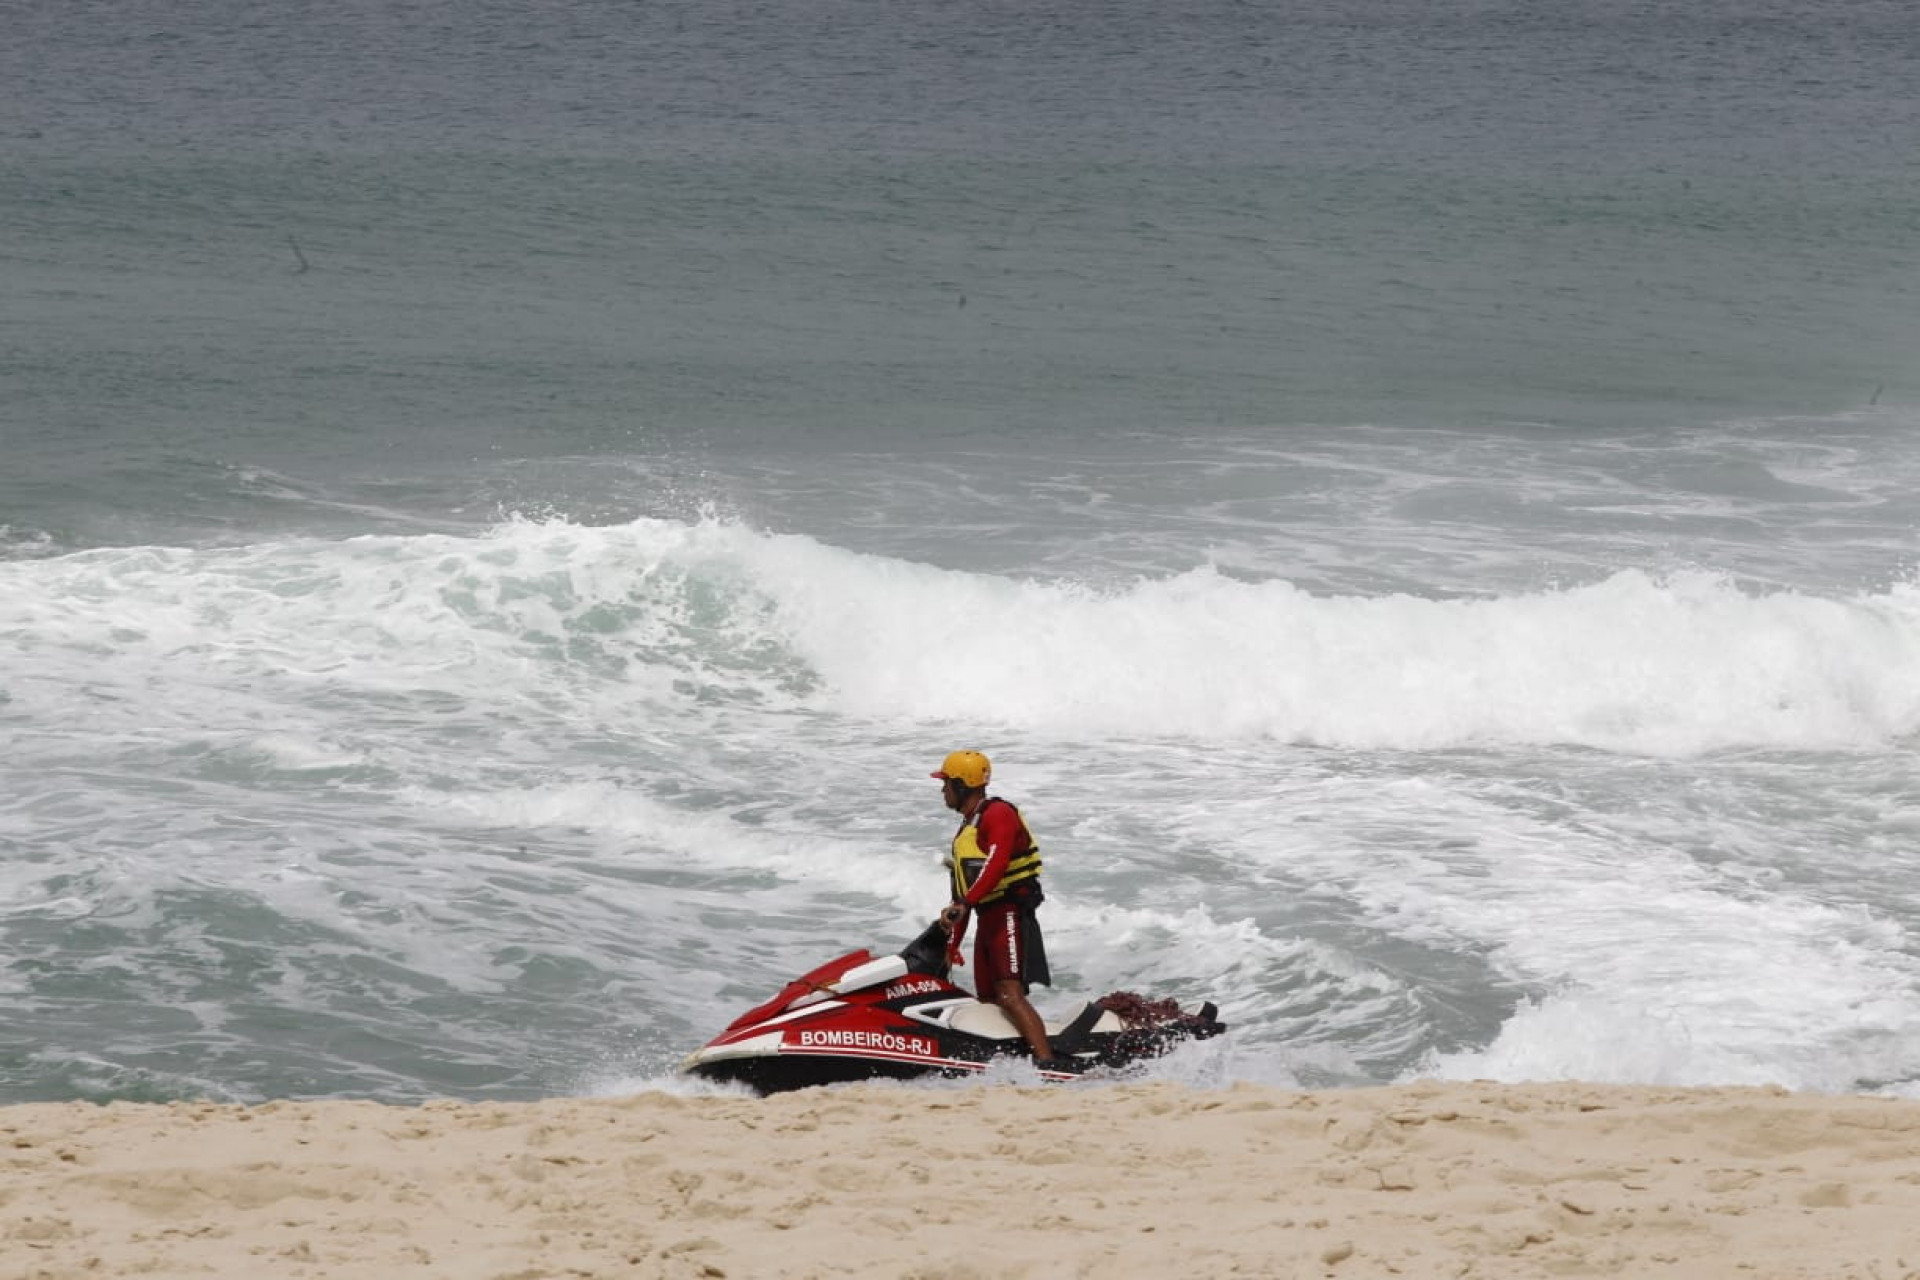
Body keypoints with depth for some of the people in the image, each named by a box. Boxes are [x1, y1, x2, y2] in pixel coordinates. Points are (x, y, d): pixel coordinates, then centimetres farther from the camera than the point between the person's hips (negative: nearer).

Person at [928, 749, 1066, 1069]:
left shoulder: (998, 814, -8)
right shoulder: (965, 828, 23)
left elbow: (995, 865, -24)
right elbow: (963, 887, 26)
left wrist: (963, 905, -34)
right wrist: (952, 944, 23)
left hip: (1010, 913, -10)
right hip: (987, 919, 10)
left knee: (1010, 995, -23)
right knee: (989, 1000, 5)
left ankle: (1047, 1062, -34)